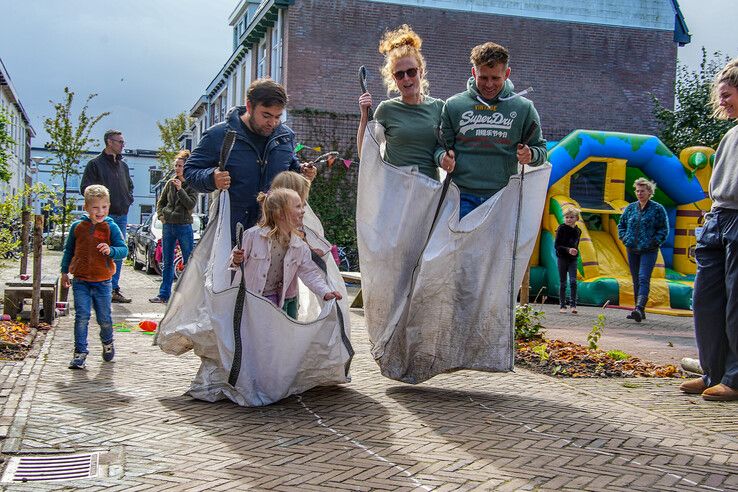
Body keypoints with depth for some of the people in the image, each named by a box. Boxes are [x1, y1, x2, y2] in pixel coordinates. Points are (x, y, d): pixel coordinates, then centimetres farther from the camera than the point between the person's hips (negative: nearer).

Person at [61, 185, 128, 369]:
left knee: (104, 318, 9)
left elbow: (124, 250, -8)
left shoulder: (111, 227, -3)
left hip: (103, 281, -1)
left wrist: (111, 250, -28)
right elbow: (69, 250, 15)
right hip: (80, 281, 1)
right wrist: (64, 271, 16)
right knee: (81, 317, -4)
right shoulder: (77, 226, 3)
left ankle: (107, 343, 37)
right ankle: (80, 352, 4)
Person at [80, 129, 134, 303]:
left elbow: (130, 185, 31)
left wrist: (129, 199, 14)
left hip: (122, 216, 7)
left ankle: (114, 289, 13)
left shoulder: (123, 165, 18)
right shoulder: (95, 163, -2)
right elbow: (85, 188, -7)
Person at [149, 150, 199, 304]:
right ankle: (164, 294, 16)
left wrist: (180, 189, -19)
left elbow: (191, 205, -14)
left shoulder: (192, 185, -3)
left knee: (189, 262, -2)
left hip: (184, 226, -5)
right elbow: (161, 202, 19)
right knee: (167, 262, 9)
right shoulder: (170, 183, 10)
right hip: (168, 226, 5)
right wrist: (161, 215, 3)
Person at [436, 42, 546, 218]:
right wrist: (443, 157, -12)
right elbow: (441, 145, 12)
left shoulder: (523, 108, 6)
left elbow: (540, 148, 12)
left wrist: (531, 155, -12)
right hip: (463, 196, 0)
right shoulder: (453, 106, 5)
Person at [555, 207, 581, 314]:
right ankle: (562, 306, 10)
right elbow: (556, 245, -11)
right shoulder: (561, 228, -7)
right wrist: (568, 250, -22)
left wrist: (575, 251, 4)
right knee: (563, 283, 3)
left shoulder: (578, 231, 6)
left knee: (573, 281, -10)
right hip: (562, 258, -3)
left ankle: (573, 305, -7)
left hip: (573, 259, 3)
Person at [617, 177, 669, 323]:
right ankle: (639, 311, 16)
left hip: (649, 251, -5)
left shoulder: (657, 209, -2)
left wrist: (654, 242, -12)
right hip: (632, 250, 5)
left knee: (644, 279, -17)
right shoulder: (630, 208, 10)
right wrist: (625, 239, 5)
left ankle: (639, 308, -28)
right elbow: (621, 225, 20)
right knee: (636, 281, 9)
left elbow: (664, 229, 0)